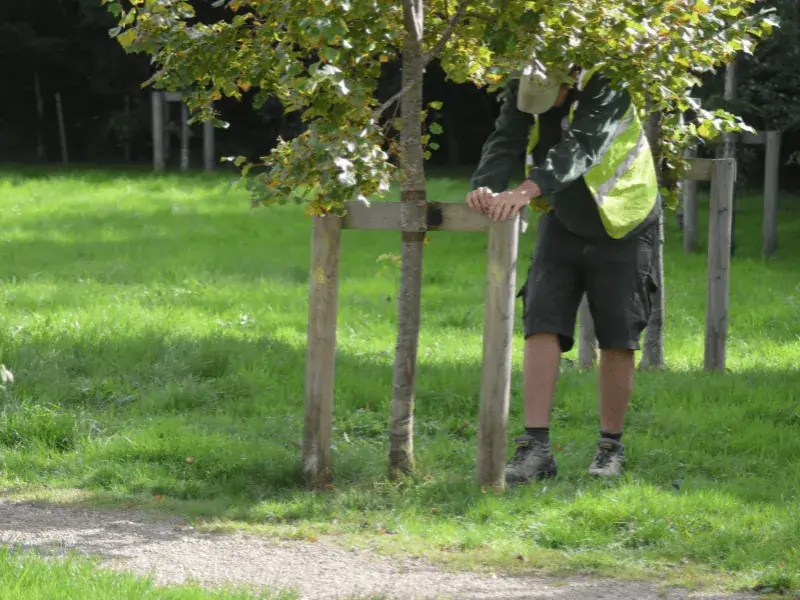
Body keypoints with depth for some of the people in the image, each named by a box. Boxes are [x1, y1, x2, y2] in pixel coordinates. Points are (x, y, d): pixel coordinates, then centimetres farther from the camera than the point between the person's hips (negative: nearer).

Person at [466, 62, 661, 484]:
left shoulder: (605, 85, -26)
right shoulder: (521, 88, -10)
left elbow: (581, 147, -42)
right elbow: (504, 143, -24)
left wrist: (528, 190, -57)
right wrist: (485, 186, -47)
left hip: (621, 226, -4)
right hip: (562, 223, 4)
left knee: (617, 338, 0)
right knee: (542, 325, -9)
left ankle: (611, 446, 15)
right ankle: (535, 446, -11)